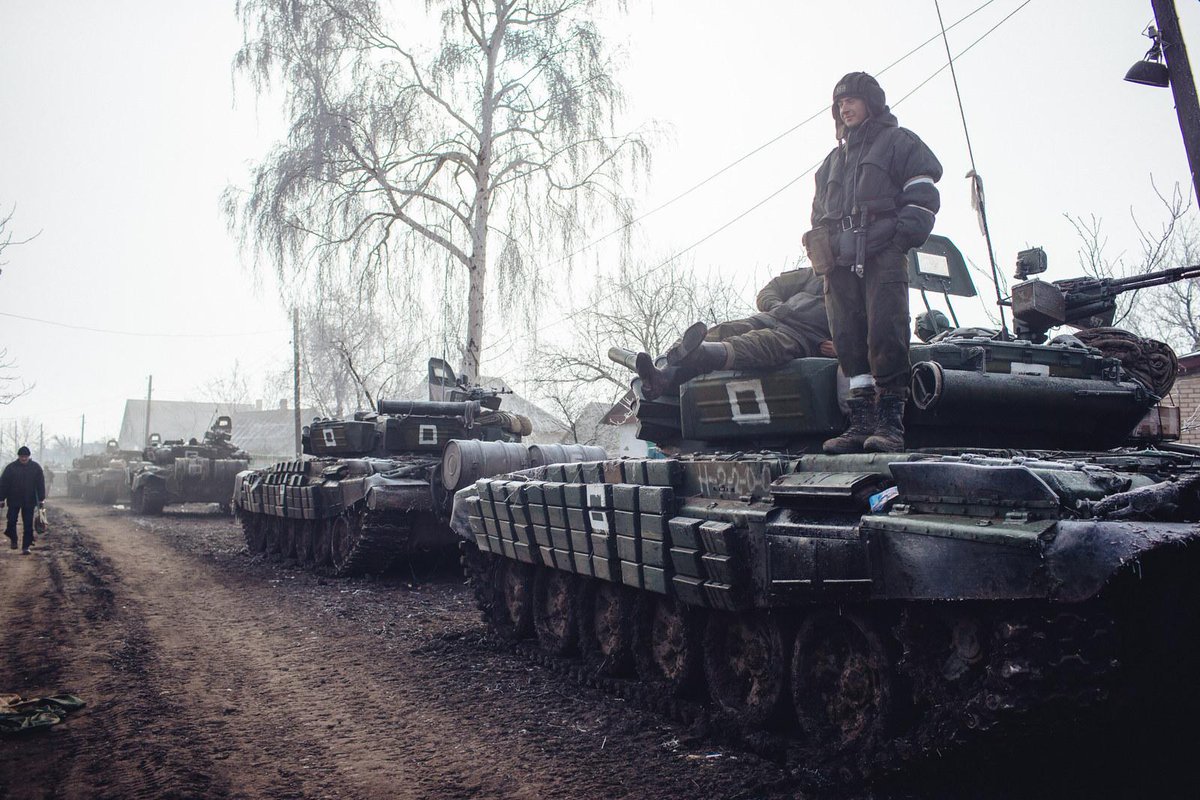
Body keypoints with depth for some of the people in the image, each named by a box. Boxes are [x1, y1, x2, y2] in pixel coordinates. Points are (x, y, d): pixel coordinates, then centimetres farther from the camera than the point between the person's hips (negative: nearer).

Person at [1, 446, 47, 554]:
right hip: (14, 500, 0)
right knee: (11, 521, 2)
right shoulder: (10, 467, 0)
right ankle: (13, 539, 28)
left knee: (28, 525, -1)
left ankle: (26, 546, 5)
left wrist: (41, 499, -2)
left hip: (29, 501, 0)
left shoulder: (36, 467, 2)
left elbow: (41, 484, 2)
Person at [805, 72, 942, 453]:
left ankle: (890, 421, -14)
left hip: (882, 255, -5)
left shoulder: (898, 142, 14)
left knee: (886, 333, -15)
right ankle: (862, 421, -2)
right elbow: (819, 212, 32)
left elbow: (923, 194, 2)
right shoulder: (833, 159, 31)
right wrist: (821, 252, 16)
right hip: (840, 262, 6)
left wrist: (904, 236, -10)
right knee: (849, 341, -3)